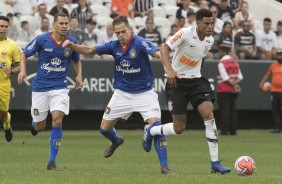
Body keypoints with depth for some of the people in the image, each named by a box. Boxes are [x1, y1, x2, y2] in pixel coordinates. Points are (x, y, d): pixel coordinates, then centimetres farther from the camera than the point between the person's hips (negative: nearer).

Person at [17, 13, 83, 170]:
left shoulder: (72, 42, -2)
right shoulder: (42, 40, -9)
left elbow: (77, 61, 17)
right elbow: (25, 54, 5)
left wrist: (79, 75, -1)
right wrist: (23, 70, -12)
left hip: (60, 87, 1)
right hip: (40, 87, -1)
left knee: (57, 120, -18)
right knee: (40, 127, 3)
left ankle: (52, 161, -9)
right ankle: (34, 123, 45)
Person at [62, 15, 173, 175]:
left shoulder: (140, 43, -21)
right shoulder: (114, 46, -7)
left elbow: (156, 52, -40)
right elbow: (89, 50, 1)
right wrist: (72, 45, -16)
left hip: (144, 93, -4)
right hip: (122, 93, 4)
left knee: (156, 126, -21)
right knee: (105, 129, 9)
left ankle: (164, 166, -12)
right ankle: (116, 141, 46)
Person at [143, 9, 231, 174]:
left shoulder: (209, 40, 2)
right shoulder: (186, 33, -18)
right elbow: (164, 48, -25)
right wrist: (169, 69, -38)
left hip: (196, 80, 5)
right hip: (177, 81, -5)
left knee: (209, 114, -16)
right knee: (179, 128, -3)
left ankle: (215, 163, -12)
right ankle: (150, 131, 31)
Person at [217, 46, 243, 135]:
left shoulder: (221, 63, -11)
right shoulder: (235, 62, 12)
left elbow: (225, 78, -19)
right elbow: (240, 77, 6)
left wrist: (233, 85, -15)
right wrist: (235, 83, -8)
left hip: (224, 90, -7)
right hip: (234, 91, 7)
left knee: (224, 110, -4)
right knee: (232, 109, 10)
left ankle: (224, 130, -6)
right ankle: (233, 130, 8)